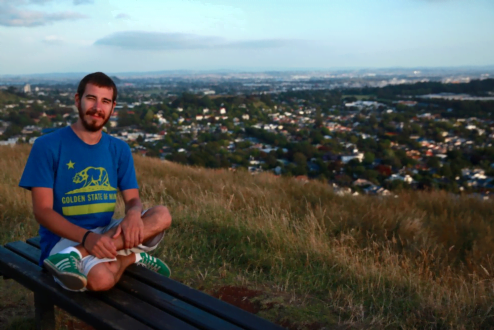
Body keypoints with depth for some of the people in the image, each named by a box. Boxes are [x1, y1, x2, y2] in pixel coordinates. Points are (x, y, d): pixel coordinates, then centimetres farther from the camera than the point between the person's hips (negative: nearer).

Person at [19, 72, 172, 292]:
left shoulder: (119, 150, 7)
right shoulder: (47, 146, -7)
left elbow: (133, 199, 3)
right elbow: (42, 211, -11)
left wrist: (133, 215, -24)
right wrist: (87, 236, -28)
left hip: (107, 233, 7)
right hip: (65, 238, -6)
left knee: (162, 215, -24)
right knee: (101, 279, -40)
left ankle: (77, 256, -26)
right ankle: (130, 256, -9)